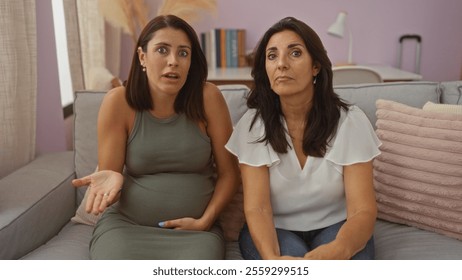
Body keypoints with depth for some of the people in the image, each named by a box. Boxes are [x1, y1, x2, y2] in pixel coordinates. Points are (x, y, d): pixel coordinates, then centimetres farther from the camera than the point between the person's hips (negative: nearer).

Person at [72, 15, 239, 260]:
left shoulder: (208, 98, -8)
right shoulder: (118, 102, -8)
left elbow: (228, 173, -1)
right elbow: (109, 174, -2)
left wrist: (205, 221, -10)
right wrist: (111, 180, -24)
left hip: (192, 230, 0)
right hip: (126, 224, 1)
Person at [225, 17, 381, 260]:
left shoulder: (350, 121, -12)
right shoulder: (252, 123, -10)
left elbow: (363, 210, -17)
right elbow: (256, 208, -16)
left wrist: (338, 249, -41)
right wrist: (272, 257, -38)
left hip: (334, 228, 1)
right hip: (275, 231, 0)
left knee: (344, 259, -32)